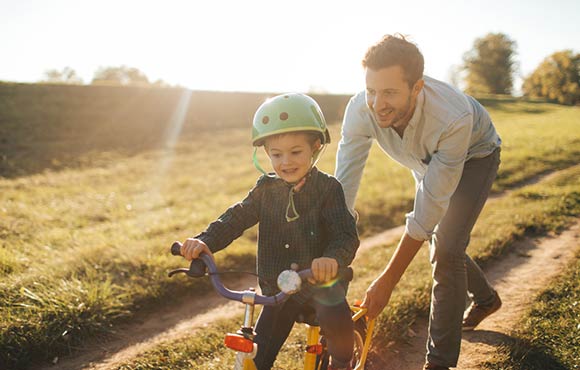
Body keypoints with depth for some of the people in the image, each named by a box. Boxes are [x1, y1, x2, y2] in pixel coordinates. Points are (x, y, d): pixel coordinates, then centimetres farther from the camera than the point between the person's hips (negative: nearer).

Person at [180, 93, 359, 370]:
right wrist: (204, 241, -23)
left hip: (320, 281, -3)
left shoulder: (328, 188, -13)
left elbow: (346, 234, -24)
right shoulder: (266, 189, -1)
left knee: (335, 318, -32)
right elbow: (236, 218, -4)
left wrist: (333, 258, -47)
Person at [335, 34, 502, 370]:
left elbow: (430, 207, -39)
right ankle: (486, 298, 46)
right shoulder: (361, 110, -34)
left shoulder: (453, 117, -45)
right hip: (428, 162, 5)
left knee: (446, 248, -16)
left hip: (474, 156, -5)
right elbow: (343, 190, -29)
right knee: (438, 239, 14)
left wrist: (387, 281, -36)